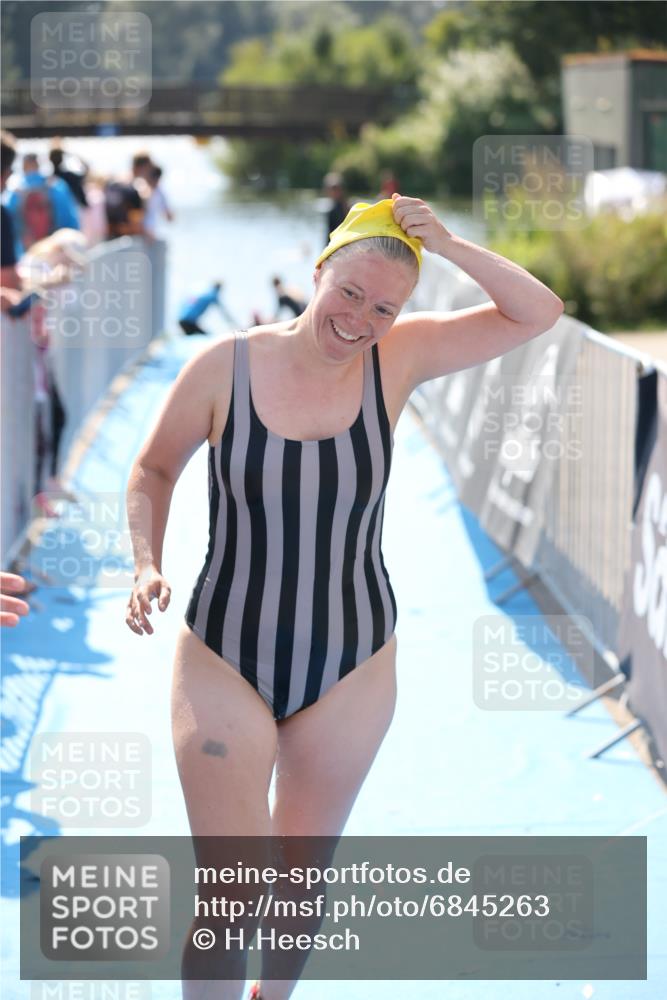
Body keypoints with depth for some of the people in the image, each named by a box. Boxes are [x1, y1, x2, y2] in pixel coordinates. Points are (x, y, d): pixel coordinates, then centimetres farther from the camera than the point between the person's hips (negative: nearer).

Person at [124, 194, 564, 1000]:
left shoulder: (397, 359, -6)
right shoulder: (225, 366, -11)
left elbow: (539, 315, -7)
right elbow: (154, 469, 3)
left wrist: (451, 248, -19)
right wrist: (147, 564, -12)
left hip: (350, 671, 3)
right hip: (223, 663, -2)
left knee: (305, 873, 20)